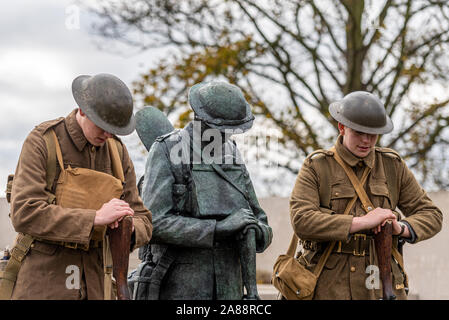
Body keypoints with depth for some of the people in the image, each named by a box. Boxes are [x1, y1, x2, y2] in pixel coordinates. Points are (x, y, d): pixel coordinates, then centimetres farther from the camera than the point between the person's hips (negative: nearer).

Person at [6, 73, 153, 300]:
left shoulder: (117, 153, 6)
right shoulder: (41, 142, -10)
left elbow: (142, 221, 8)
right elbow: (25, 214, -22)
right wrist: (95, 218, -28)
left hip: (90, 286, 5)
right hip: (40, 283, -5)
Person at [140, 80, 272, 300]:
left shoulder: (232, 157, 10)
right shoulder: (165, 152, -8)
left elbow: (259, 222, 13)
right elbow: (155, 223, -19)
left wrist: (256, 232, -13)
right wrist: (220, 228, -24)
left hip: (228, 289, 6)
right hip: (181, 290, -6)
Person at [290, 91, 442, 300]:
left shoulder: (393, 166, 10)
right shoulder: (316, 167, 0)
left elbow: (431, 215, 13)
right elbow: (302, 222, -15)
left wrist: (401, 228, -9)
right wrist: (362, 222, -19)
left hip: (382, 287, 3)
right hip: (331, 287, -3)